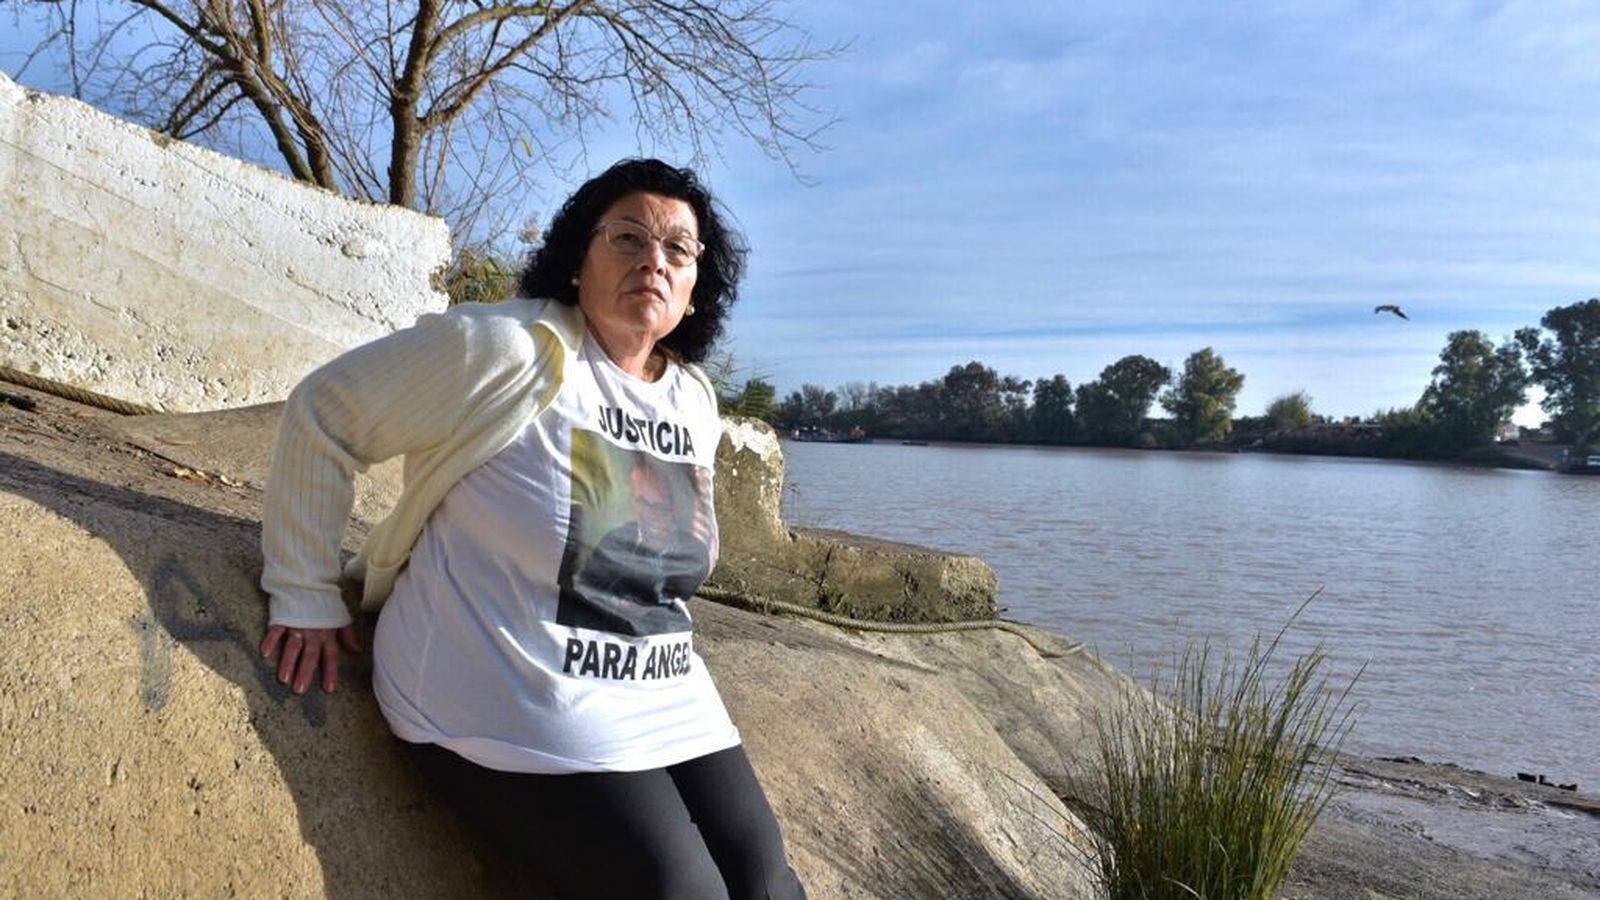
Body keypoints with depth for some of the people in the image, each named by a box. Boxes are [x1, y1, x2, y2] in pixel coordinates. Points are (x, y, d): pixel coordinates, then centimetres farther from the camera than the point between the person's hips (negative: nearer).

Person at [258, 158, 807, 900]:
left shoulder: (696, 403, 8)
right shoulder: (503, 349, -14)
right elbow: (322, 416, -7)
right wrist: (307, 598, -7)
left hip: (668, 706, 7)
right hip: (516, 709, -7)